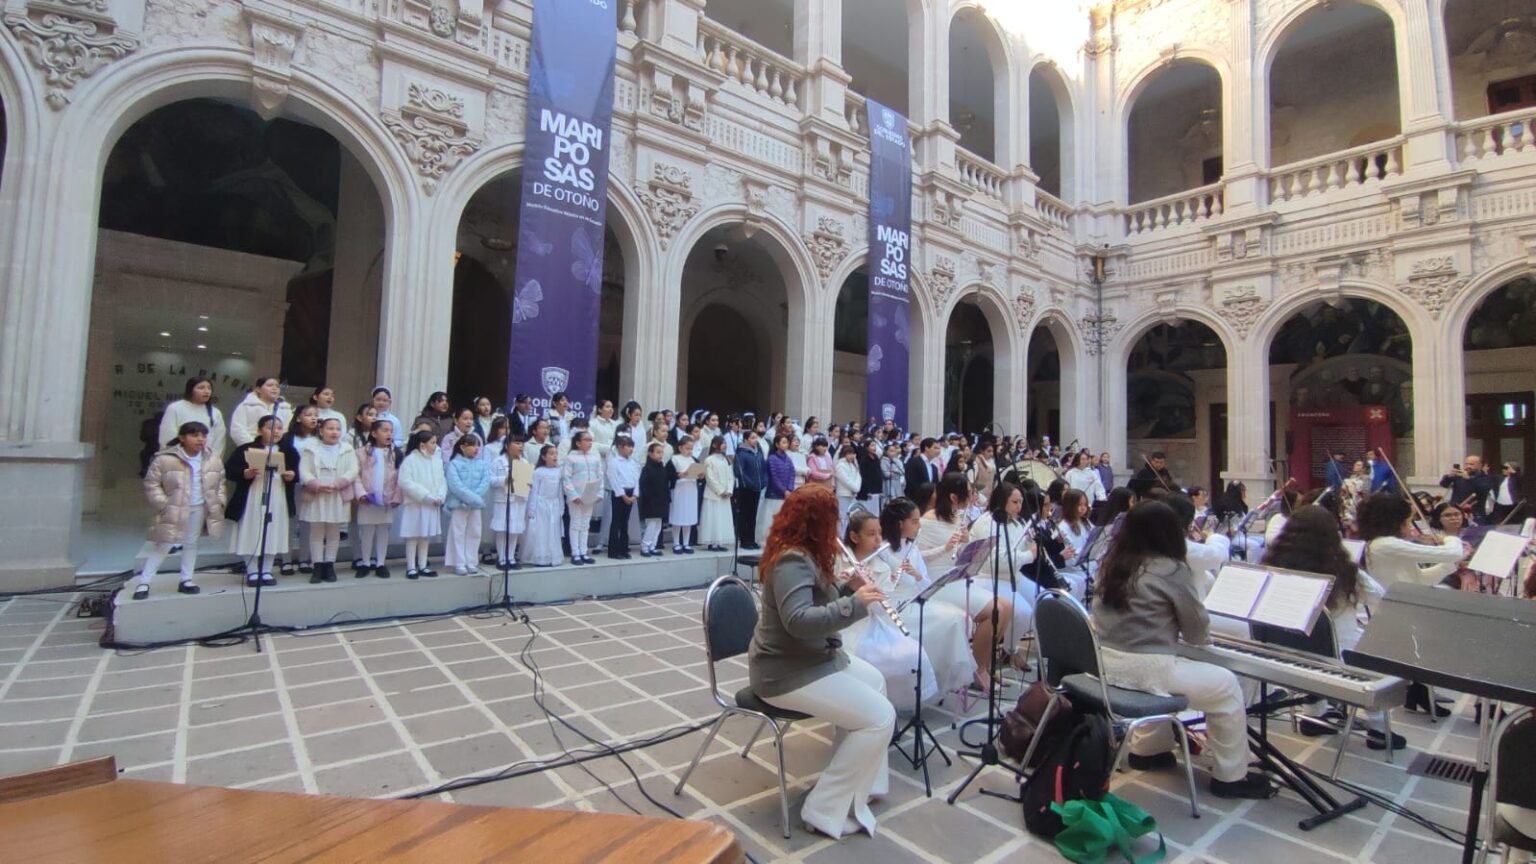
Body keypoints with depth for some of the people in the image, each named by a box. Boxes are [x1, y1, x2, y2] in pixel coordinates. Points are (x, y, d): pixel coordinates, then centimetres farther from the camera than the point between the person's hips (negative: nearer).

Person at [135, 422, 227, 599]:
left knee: (192, 544, 13)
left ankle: (186, 580, 24)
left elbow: (220, 484, 13)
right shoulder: (164, 459, -10)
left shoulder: (213, 462, 2)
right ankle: (143, 583, 12)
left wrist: (219, 503, 4)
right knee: (163, 546, 0)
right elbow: (151, 484, -6)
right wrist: (163, 505, -12)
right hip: (174, 511, -4)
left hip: (200, 509, 4)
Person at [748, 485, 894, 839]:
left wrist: (850, 588, 0)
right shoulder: (792, 561, -25)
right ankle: (827, 810, 0)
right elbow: (799, 621, -37)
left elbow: (820, 604, 15)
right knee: (880, 717, -12)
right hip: (787, 673, -11)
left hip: (809, 657, 11)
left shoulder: (803, 555, 7)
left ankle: (856, 777, 30)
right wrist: (855, 604, -35)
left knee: (875, 680, 23)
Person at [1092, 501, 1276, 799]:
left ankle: (1147, 749, 41)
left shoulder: (1112, 563, 7)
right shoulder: (1172, 570, -11)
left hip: (1104, 664, 7)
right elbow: (1198, 633, 0)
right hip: (1143, 669, -7)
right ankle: (1231, 777, 26)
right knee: (1227, 685, 15)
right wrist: (1203, 635, 21)